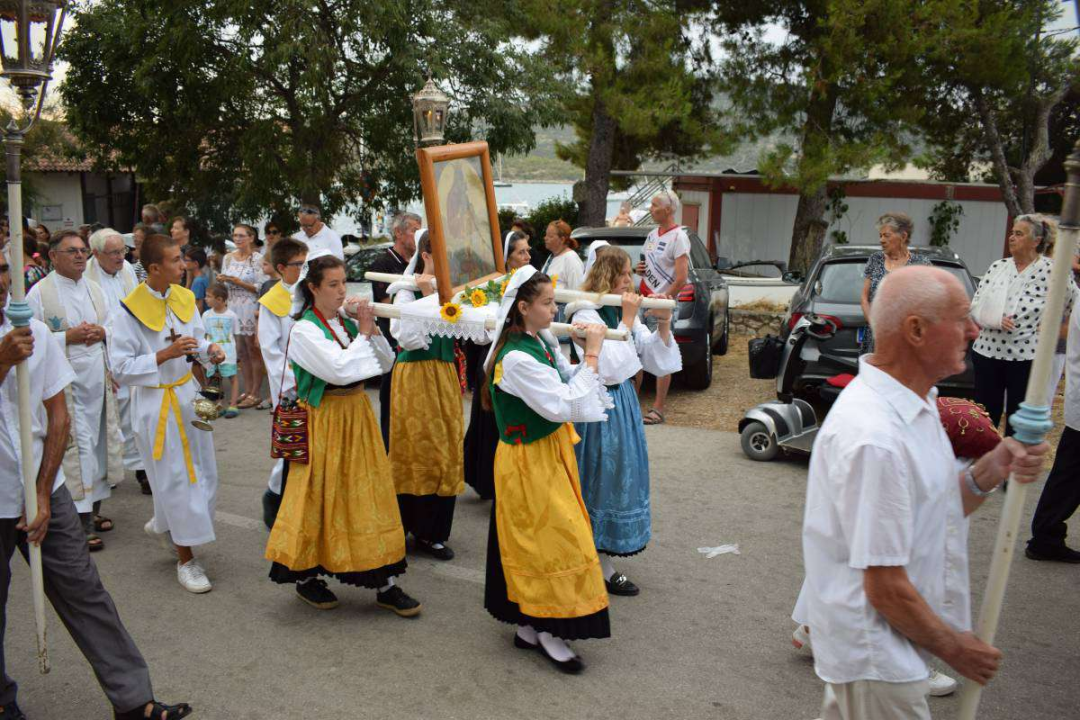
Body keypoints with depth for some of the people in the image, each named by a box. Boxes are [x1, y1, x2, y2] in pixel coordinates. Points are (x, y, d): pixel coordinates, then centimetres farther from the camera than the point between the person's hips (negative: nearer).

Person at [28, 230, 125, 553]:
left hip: (99, 378, 6)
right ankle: (82, 518, 1)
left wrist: (101, 332, -6)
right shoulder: (39, 293, -6)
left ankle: (95, 506, 23)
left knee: (99, 441, 10)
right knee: (78, 446, -6)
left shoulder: (96, 289, 11)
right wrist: (69, 336, -18)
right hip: (66, 383, -6)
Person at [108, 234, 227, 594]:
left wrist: (209, 349, -5)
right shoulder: (130, 310, -17)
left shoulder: (184, 298, 2)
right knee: (176, 479, 1)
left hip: (189, 395, 7)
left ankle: (163, 525, 40)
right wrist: (165, 355, -25)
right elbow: (121, 368, -16)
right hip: (156, 406, -6)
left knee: (203, 475, 12)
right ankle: (185, 560, 15)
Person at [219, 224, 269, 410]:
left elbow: (262, 287, -11)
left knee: (254, 351, 0)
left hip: (251, 309, -6)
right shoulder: (228, 258, 10)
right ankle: (247, 391, 18)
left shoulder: (257, 259, -7)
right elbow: (224, 284, 18)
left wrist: (240, 283, -17)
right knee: (241, 352, 9)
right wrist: (222, 280, -4)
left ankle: (256, 394, 6)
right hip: (233, 308, 6)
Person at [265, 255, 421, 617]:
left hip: (358, 416, 6)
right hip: (325, 420, -6)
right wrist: (363, 333, -13)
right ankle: (306, 576, 24)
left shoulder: (348, 323, 7)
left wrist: (372, 329, -8)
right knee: (321, 496, 4)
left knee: (370, 493, 7)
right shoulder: (304, 330, -12)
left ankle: (385, 582, 14)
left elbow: (386, 363, 6)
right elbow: (339, 370, -23)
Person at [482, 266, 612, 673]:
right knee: (555, 542, -1)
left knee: (532, 544, 17)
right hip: (529, 461, -9)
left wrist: (590, 352, -7)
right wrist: (592, 355, -23)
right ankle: (548, 633, 14)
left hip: (549, 456, 9)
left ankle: (528, 626, 30)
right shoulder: (517, 359, -25)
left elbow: (567, 384, 7)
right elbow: (564, 406, -27)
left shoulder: (542, 342, 2)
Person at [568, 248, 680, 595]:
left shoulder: (622, 311, 6)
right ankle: (602, 569, 16)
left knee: (622, 473, 16)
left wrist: (663, 324, -8)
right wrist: (627, 320, -21)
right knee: (604, 477, 1)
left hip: (623, 400, 8)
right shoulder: (586, 315, -17)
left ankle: (603, 556, 32)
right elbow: (612, 368, -27)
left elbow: (656, 362, 6)